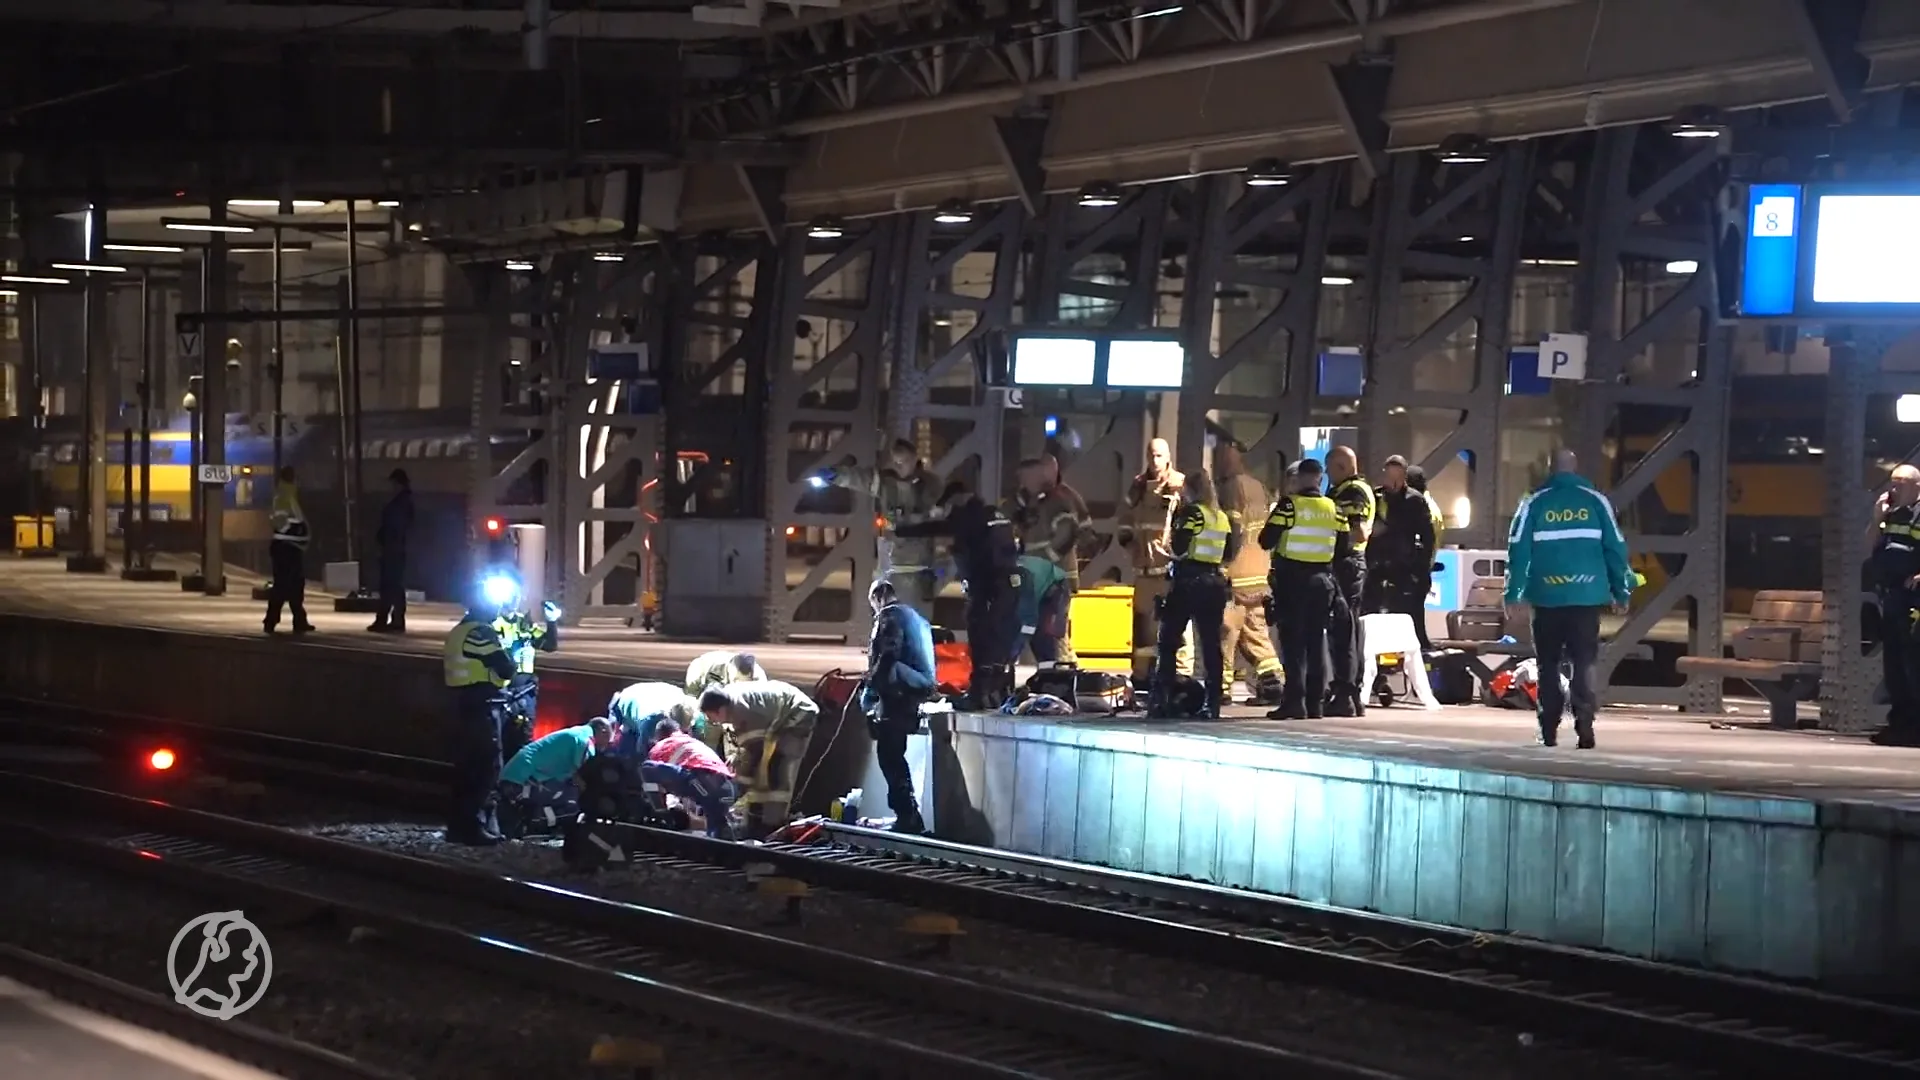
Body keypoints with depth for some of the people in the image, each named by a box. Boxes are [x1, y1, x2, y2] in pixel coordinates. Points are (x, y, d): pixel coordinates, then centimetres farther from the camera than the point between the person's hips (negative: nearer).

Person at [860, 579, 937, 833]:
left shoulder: (890, 616, -8)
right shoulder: (916, 618, 20)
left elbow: (885, 658, -17)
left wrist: (869, 691, -14)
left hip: (897, 693, -9)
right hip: (917, 688, 9)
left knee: (889, 756, -7)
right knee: (895, 756, 16)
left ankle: (908, 816, -11)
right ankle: (908, 815, 19)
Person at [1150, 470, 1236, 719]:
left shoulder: (1192, 512, -7)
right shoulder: (1222, 518, 12)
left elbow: (1178, 549, -16)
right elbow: (1227, 556, 15)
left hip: (1187, 583, -6)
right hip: (1214, 582, 6)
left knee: (1168, 642, 0)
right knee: (1211, 644, 5)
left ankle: (1160, 701, -6)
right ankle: (1213, 704, 1)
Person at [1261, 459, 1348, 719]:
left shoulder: (1289, 505, -9)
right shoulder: (1334, 509, 4)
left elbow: (1266, 540, -12)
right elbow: (1344, 549, 5)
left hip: (1292, 580, -4)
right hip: (1322, 580, 4)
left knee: (1293, 641, -1)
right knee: (1316, 640, 11)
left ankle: (1294, 701, -7)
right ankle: (1315, 702, 10)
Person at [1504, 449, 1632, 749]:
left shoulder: (1534, 504, 1)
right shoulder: (1596, 501, 4)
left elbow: (1519, 550, -3)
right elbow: (1615, 548, 4)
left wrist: (1513, 595, 1)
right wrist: (1622, 592, 11)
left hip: (1547, 598, 0)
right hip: (1588, 597, 0)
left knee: (1548, 665, 10)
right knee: (1584, 664, 5)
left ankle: (1549, 730, 7)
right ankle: (1584, 729, -8)